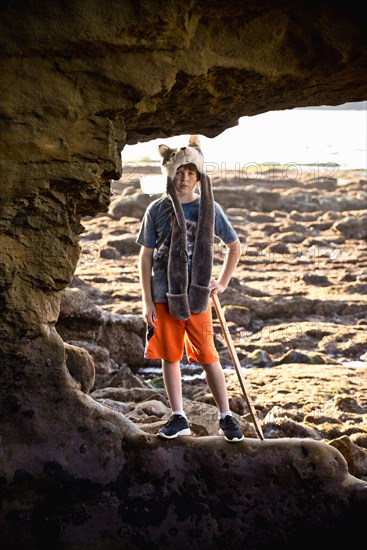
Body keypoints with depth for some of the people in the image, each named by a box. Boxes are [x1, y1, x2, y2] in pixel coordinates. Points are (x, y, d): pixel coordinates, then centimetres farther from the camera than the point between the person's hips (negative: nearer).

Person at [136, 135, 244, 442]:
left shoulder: (210, 209, 1)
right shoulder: (157, 210, 0)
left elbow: (234, 246, 14)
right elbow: (146, 257, 3)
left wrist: (223, 283, 8)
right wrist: (147, 301, -1)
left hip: (198, 295, -1)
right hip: (165, 296, 1)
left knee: (209, 357, 0)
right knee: (170, 357, 6)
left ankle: (226, 417, 11)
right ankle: (178, 418, 17)